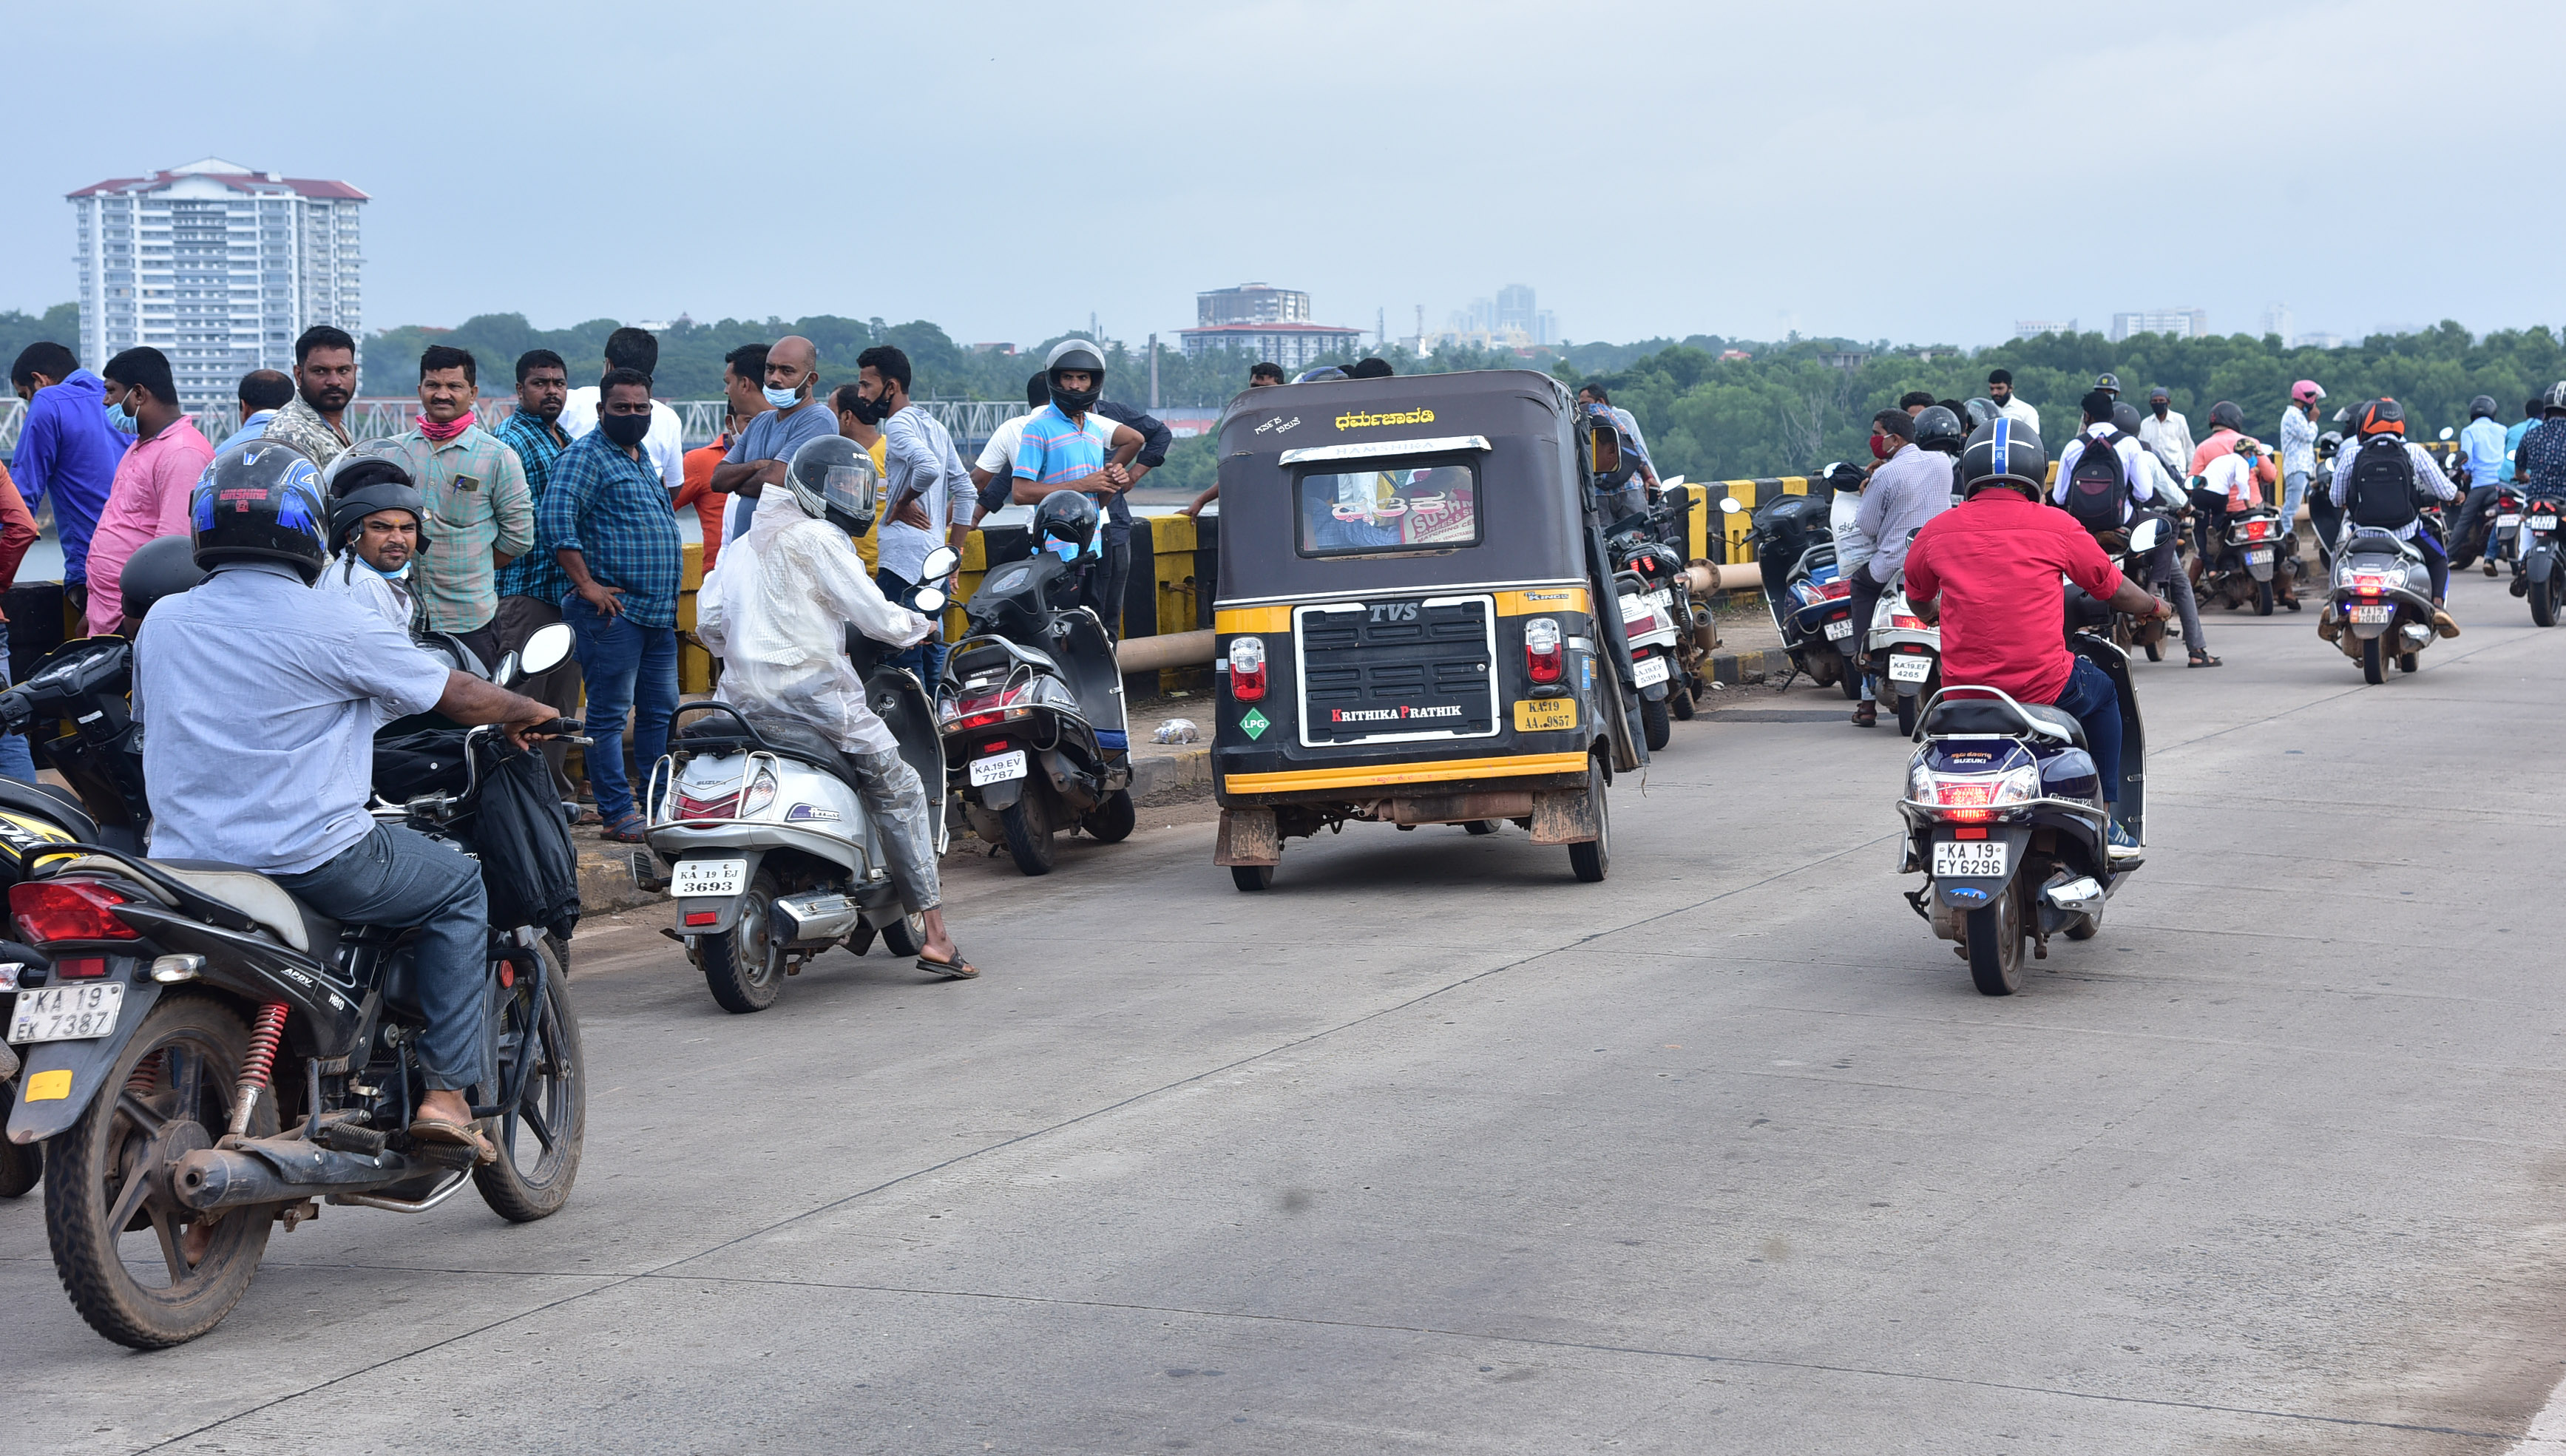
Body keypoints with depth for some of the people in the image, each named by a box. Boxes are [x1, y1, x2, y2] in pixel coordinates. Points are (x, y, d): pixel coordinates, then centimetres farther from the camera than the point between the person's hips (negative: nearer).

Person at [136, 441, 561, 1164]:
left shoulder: (161, 623, 7)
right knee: (460, 886, 15)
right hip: (311, 858, -6)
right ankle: (448, 1090, 6)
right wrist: (527, 711, 22)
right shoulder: (335, 625, -9)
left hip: (182, 858, 6)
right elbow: (458, 696, 1)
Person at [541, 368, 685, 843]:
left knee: (660, 711, 12)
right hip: (613, 609, -9)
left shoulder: (642, 458, 20)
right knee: (609, 713, -4)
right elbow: (556, 517, -20)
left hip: (659, 610, 9)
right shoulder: (585, 455, -8)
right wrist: (587, 585, -22)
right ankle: (618, 812, -2)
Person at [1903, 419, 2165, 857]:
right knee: (2103, 691, 29)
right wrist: (2153, 606, 32)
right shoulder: (2056, 525, -3)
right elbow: (2113, 589, 10)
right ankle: (2106, 821, 27)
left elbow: (1917, 599, 20)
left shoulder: (1937, 530, 3)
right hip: (2043, 686, -2)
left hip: (1961, 688, 2)